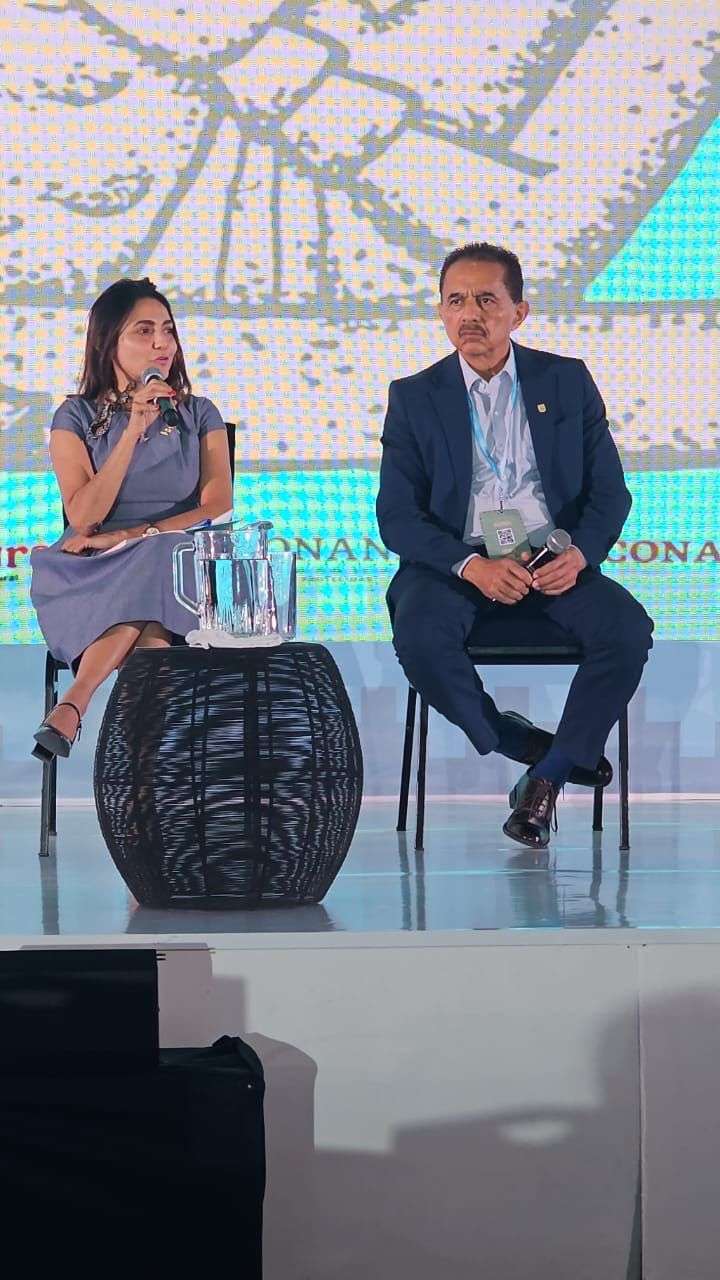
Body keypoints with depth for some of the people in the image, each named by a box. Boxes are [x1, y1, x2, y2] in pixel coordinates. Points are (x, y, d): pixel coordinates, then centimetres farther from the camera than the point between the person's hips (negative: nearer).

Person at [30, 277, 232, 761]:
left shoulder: (200, 414, 12)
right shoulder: (77, 417, 6)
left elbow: (217, 509, -2)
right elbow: (84, 517, -7)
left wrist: (129, 536, -13)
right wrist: (134, 430, -13)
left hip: (178, 565, 1)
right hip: (93, 576, -1)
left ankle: (75, 703, -40)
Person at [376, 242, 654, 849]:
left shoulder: (568, 382, 10)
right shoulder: (414, 397, 6)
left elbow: (610, 491, 7)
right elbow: (397, 515, -1)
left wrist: (581, 553, -15)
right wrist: (472, 566, -19)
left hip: (553, 564, 1)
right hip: (454, 564, -1)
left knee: (628, 629, -28)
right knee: (421, 638, -33)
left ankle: (548, 776, -12)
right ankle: (534, 747, -12)